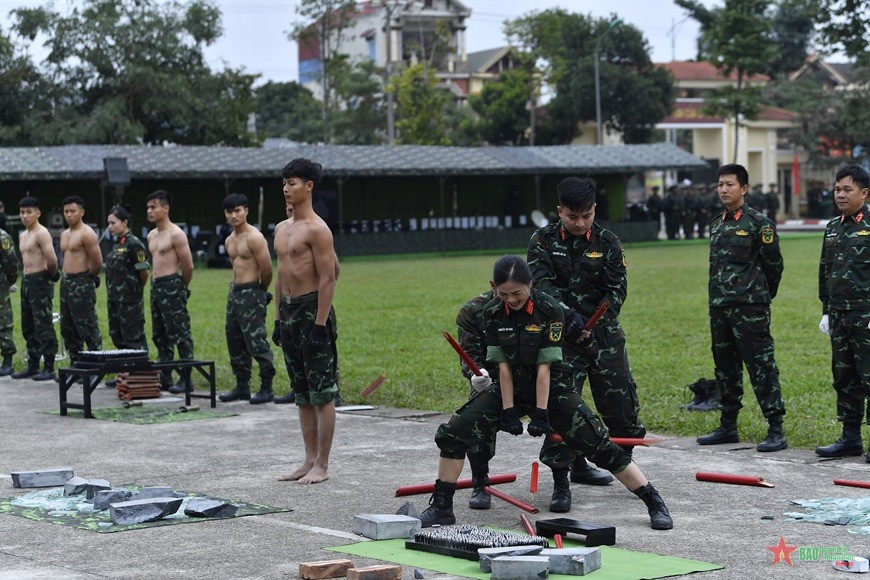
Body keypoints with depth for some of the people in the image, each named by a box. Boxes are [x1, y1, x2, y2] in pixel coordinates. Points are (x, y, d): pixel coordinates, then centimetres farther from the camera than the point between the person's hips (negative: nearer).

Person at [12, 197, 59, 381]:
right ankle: (33, 365, 20)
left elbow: (52, 259, -23)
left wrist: (51, 274, -7)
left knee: (43, 327, -8)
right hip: (26, 282, 9)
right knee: (28, 327, 13)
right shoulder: (22, 236, 16)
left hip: (40, 282, -9)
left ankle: (49, 368, -6)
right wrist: (27, 275, 12)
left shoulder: (42, 233, -12)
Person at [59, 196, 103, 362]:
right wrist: (66, 276, 14)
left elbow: (98, 262, -15)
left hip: (82, 284, -9)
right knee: (67, 328, 12)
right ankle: (75, 362, 19)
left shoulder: (87, 234, -11)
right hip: (66, 282, 9)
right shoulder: (64, 235, 16)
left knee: (88, 327, -9)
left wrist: (88, 277, -2)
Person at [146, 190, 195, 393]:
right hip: (156, 287, 9)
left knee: (180, 334, -7)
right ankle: (165, 377, 19)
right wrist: (155, 282, 16)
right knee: (159, 335, 12)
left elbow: (188, 266, -10)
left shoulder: (176, 234, -11)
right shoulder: (151, 235, 14)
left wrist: (180, 287, 1)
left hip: (172, 287, -9)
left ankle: (186, 379, -5)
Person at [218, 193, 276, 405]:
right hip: (234, 292, 9)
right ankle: (242, 386, 20)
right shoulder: (230, 240, 14)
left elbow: (267, 269, -14)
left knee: (257, 343, -9)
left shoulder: (254, 237, -13)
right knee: (235, 342, 12)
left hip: (251, 294, -9)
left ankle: (266, 389, -5)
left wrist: (261, 292, -1)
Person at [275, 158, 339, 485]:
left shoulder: (317, 229, -12)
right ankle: (309, 461, 19)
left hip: (312, 310, -9)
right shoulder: (283, 230, 15)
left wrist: (319, 325, -21)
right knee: (302, 394, 13)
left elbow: (328, 279, -16)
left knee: (322, 393, -3)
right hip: (289, 311, 9)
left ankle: (322, 466, 1)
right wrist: (280, 318, 17)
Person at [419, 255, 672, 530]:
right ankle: (441, 507, 6)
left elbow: (544, 366, -19)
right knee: (452, 433, -8)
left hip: (552, 387, -3)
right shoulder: (492, 312, -8)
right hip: (511, 389, 3)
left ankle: (655, 504, -1)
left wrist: (541, 413, -20)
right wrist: (508, 411, -12)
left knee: (599, 444, -12)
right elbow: (503, 365, -8)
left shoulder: (550, 310, -18)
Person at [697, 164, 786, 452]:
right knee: (725, 367, 13)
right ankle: (728, 426, 22)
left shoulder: (759, 223, -7)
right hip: (719, 306, 7)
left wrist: (763, 295, 7)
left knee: (761, 366, -8)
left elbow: (773, 264, -3)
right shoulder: (716, 224, 14)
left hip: (750, 309, -7)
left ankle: (776, 431, -7)